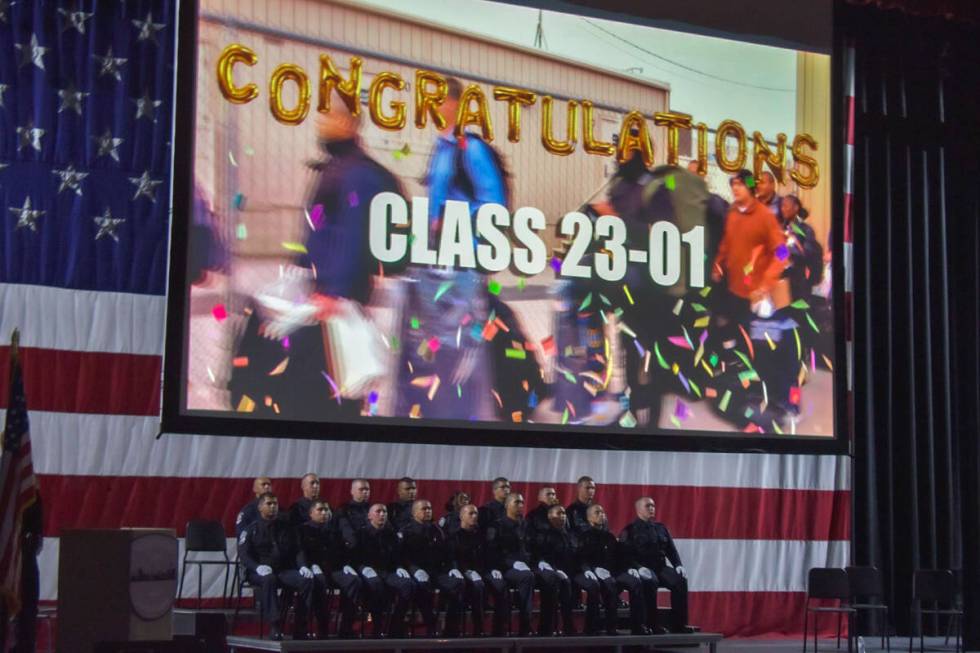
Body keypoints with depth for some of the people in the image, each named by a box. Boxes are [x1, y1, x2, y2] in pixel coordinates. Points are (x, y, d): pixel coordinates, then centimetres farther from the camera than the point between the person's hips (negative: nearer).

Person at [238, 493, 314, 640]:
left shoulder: (285, 527, 20)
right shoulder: (251, 529, 8)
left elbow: (297, 550, 17)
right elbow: (243, 553, -3)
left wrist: (302, 566, -5)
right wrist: (258, 567, -23)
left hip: (284, 570, 3)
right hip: (260, 572, -3)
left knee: (307, 580, -25)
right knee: (269, 579, -39)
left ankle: (300, 626, -21)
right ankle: (273, 625, -38)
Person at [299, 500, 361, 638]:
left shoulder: (334, 527, 24)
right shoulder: (304, 529, 13)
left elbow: (342, 549, 19)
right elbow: (303, 551, 1)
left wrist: (346, 564, 1)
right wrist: (313, 565, -16)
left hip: (336, 568, 3)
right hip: (317, 569, -3)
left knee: (354, 581, -28)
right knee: (319, 581, -39)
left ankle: (346, 629, -27)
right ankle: (322, 629, -34)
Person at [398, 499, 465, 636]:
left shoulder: (436, 530, 24)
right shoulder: (406, 532, 8)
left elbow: (446, 553, 19)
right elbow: (403, 556, -5)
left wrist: (452, 568, -1)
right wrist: (416, 570, -21)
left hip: (438, 570, 4)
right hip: (418, 571, -4)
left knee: (458, 583, -27)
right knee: (423, 585, -40)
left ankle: (452, 628, -18)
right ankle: (430, 627, -28)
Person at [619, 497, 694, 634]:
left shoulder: (661, 528, 20)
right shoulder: (629, 530, 3)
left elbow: (671, 550, 18)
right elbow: (626, 554, -8)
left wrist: (678, 565, -1)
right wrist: (638, 567, -24)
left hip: (661, 567, 5)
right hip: (642, 568, -5)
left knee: (680, 581, -23)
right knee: (651, 581, -38)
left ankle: (679, 624, -23)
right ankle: (651, 624, -33)